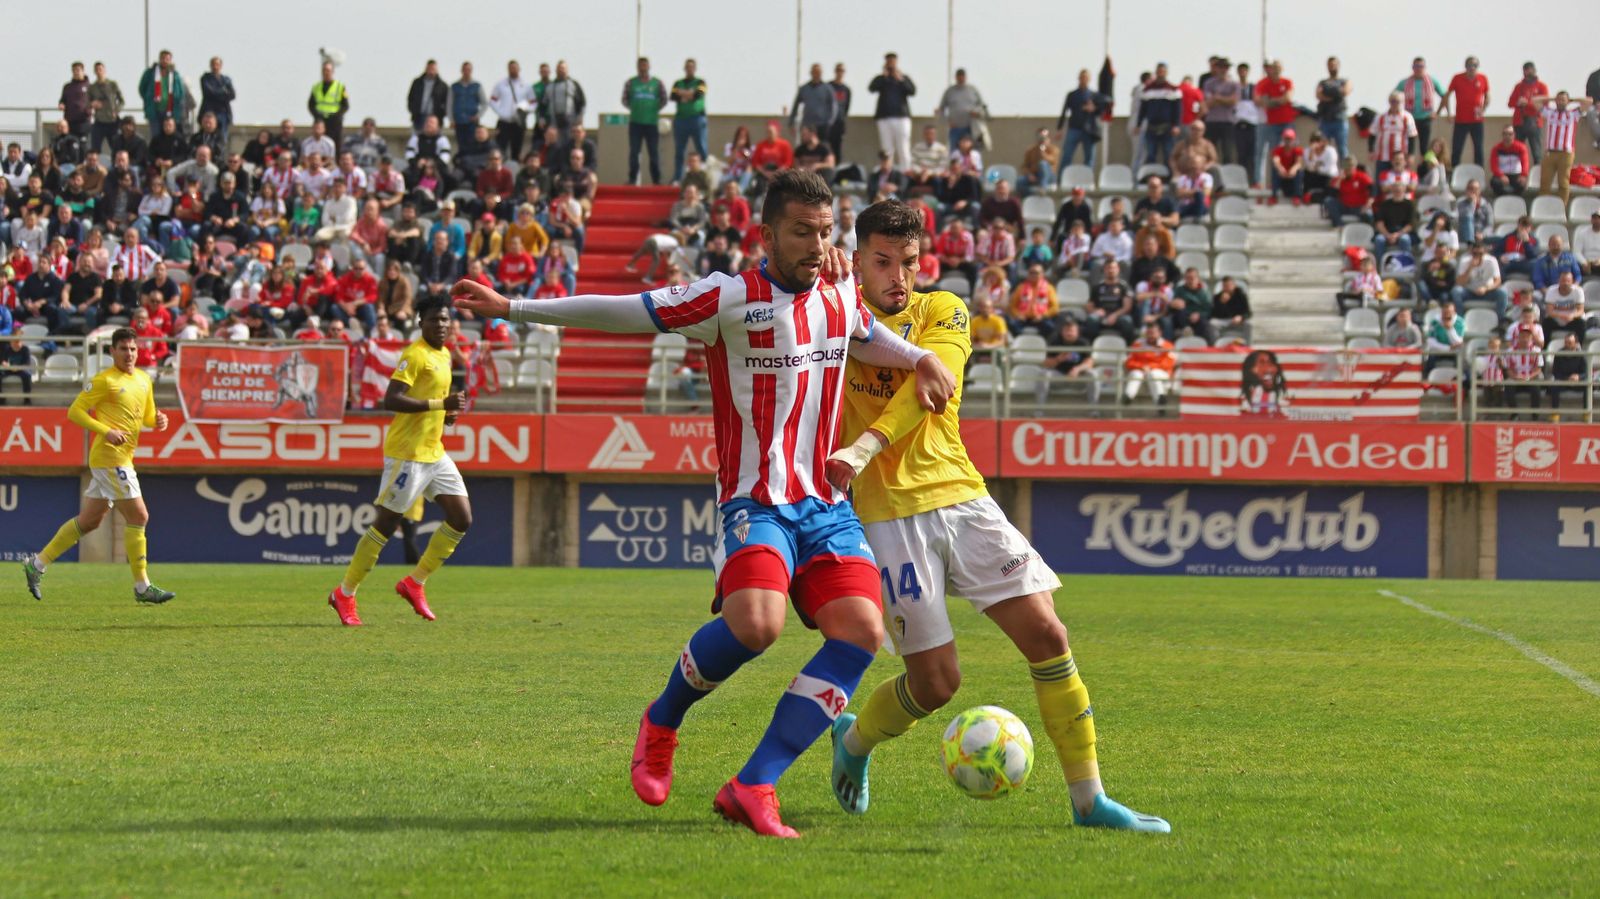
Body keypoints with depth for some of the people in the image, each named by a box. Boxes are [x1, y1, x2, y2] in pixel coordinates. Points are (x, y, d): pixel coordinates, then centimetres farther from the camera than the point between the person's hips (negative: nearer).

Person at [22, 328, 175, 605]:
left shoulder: (144, 379, 14)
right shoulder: (104, 381, -10)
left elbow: (147, 415, 25)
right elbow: (74, 411, -10)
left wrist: (158, 420, 1)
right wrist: (107, 431, -20)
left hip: (122, 458, 9)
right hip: (110, 458, -9)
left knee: (89, 521, 13)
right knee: (138, 517, -10)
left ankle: (37, 564, 21)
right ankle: (142, 587, -4)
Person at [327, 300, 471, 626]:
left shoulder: (443, 354, 14)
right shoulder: (415, 354, -14)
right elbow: (391, 399, -24)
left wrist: (444, 414, 8)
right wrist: (440, 404, -27)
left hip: (434, 452, 9)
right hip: (407, 452, -9)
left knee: (461, 519, 4)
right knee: (386, 522, -5)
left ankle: (415, 583, 14)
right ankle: (345, 594, 5)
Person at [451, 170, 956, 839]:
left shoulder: (842, 297, 10)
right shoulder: (731, 298, -9)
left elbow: (868, 337, 35)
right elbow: (620, 312, -8)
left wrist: (922, 359, 15)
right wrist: (511, 309, -11)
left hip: (827, 505, 6)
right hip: (754, 502, -6)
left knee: (861, 631, -16)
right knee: (754, 623, -31)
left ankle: (753, 787, -14)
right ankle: (662, 722, 2)